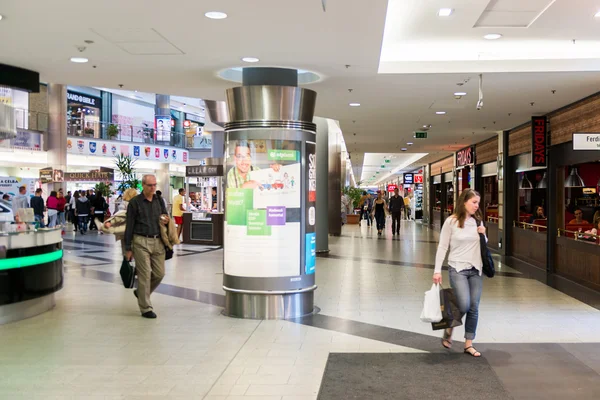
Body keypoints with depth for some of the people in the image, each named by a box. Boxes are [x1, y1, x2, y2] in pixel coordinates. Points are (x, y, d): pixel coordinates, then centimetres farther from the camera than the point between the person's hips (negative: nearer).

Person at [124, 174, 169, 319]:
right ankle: (146, 308, 7)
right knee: (145, 274, -3)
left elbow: (166, 217, 22)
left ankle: (141, 293, 31)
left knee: (159, 273, 5)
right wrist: (128, 248, -4)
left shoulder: (159, 201, 11)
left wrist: (166, 221, -4)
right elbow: (129, 226, -2)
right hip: (141, 242, -5)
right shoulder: (135, 202, -3)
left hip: (158, 241, 5)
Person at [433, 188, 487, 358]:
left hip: (476, 269, 5)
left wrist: (483, 235, -3)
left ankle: (468, 344, 16)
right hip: (458, 269, -5)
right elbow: (442, 247, -6)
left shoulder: (477, 221, 6)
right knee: (464, 305, -14)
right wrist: (437, 270, -10)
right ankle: (449, 329, 16)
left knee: (474, 308, 5)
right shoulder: (451, 221, -7)